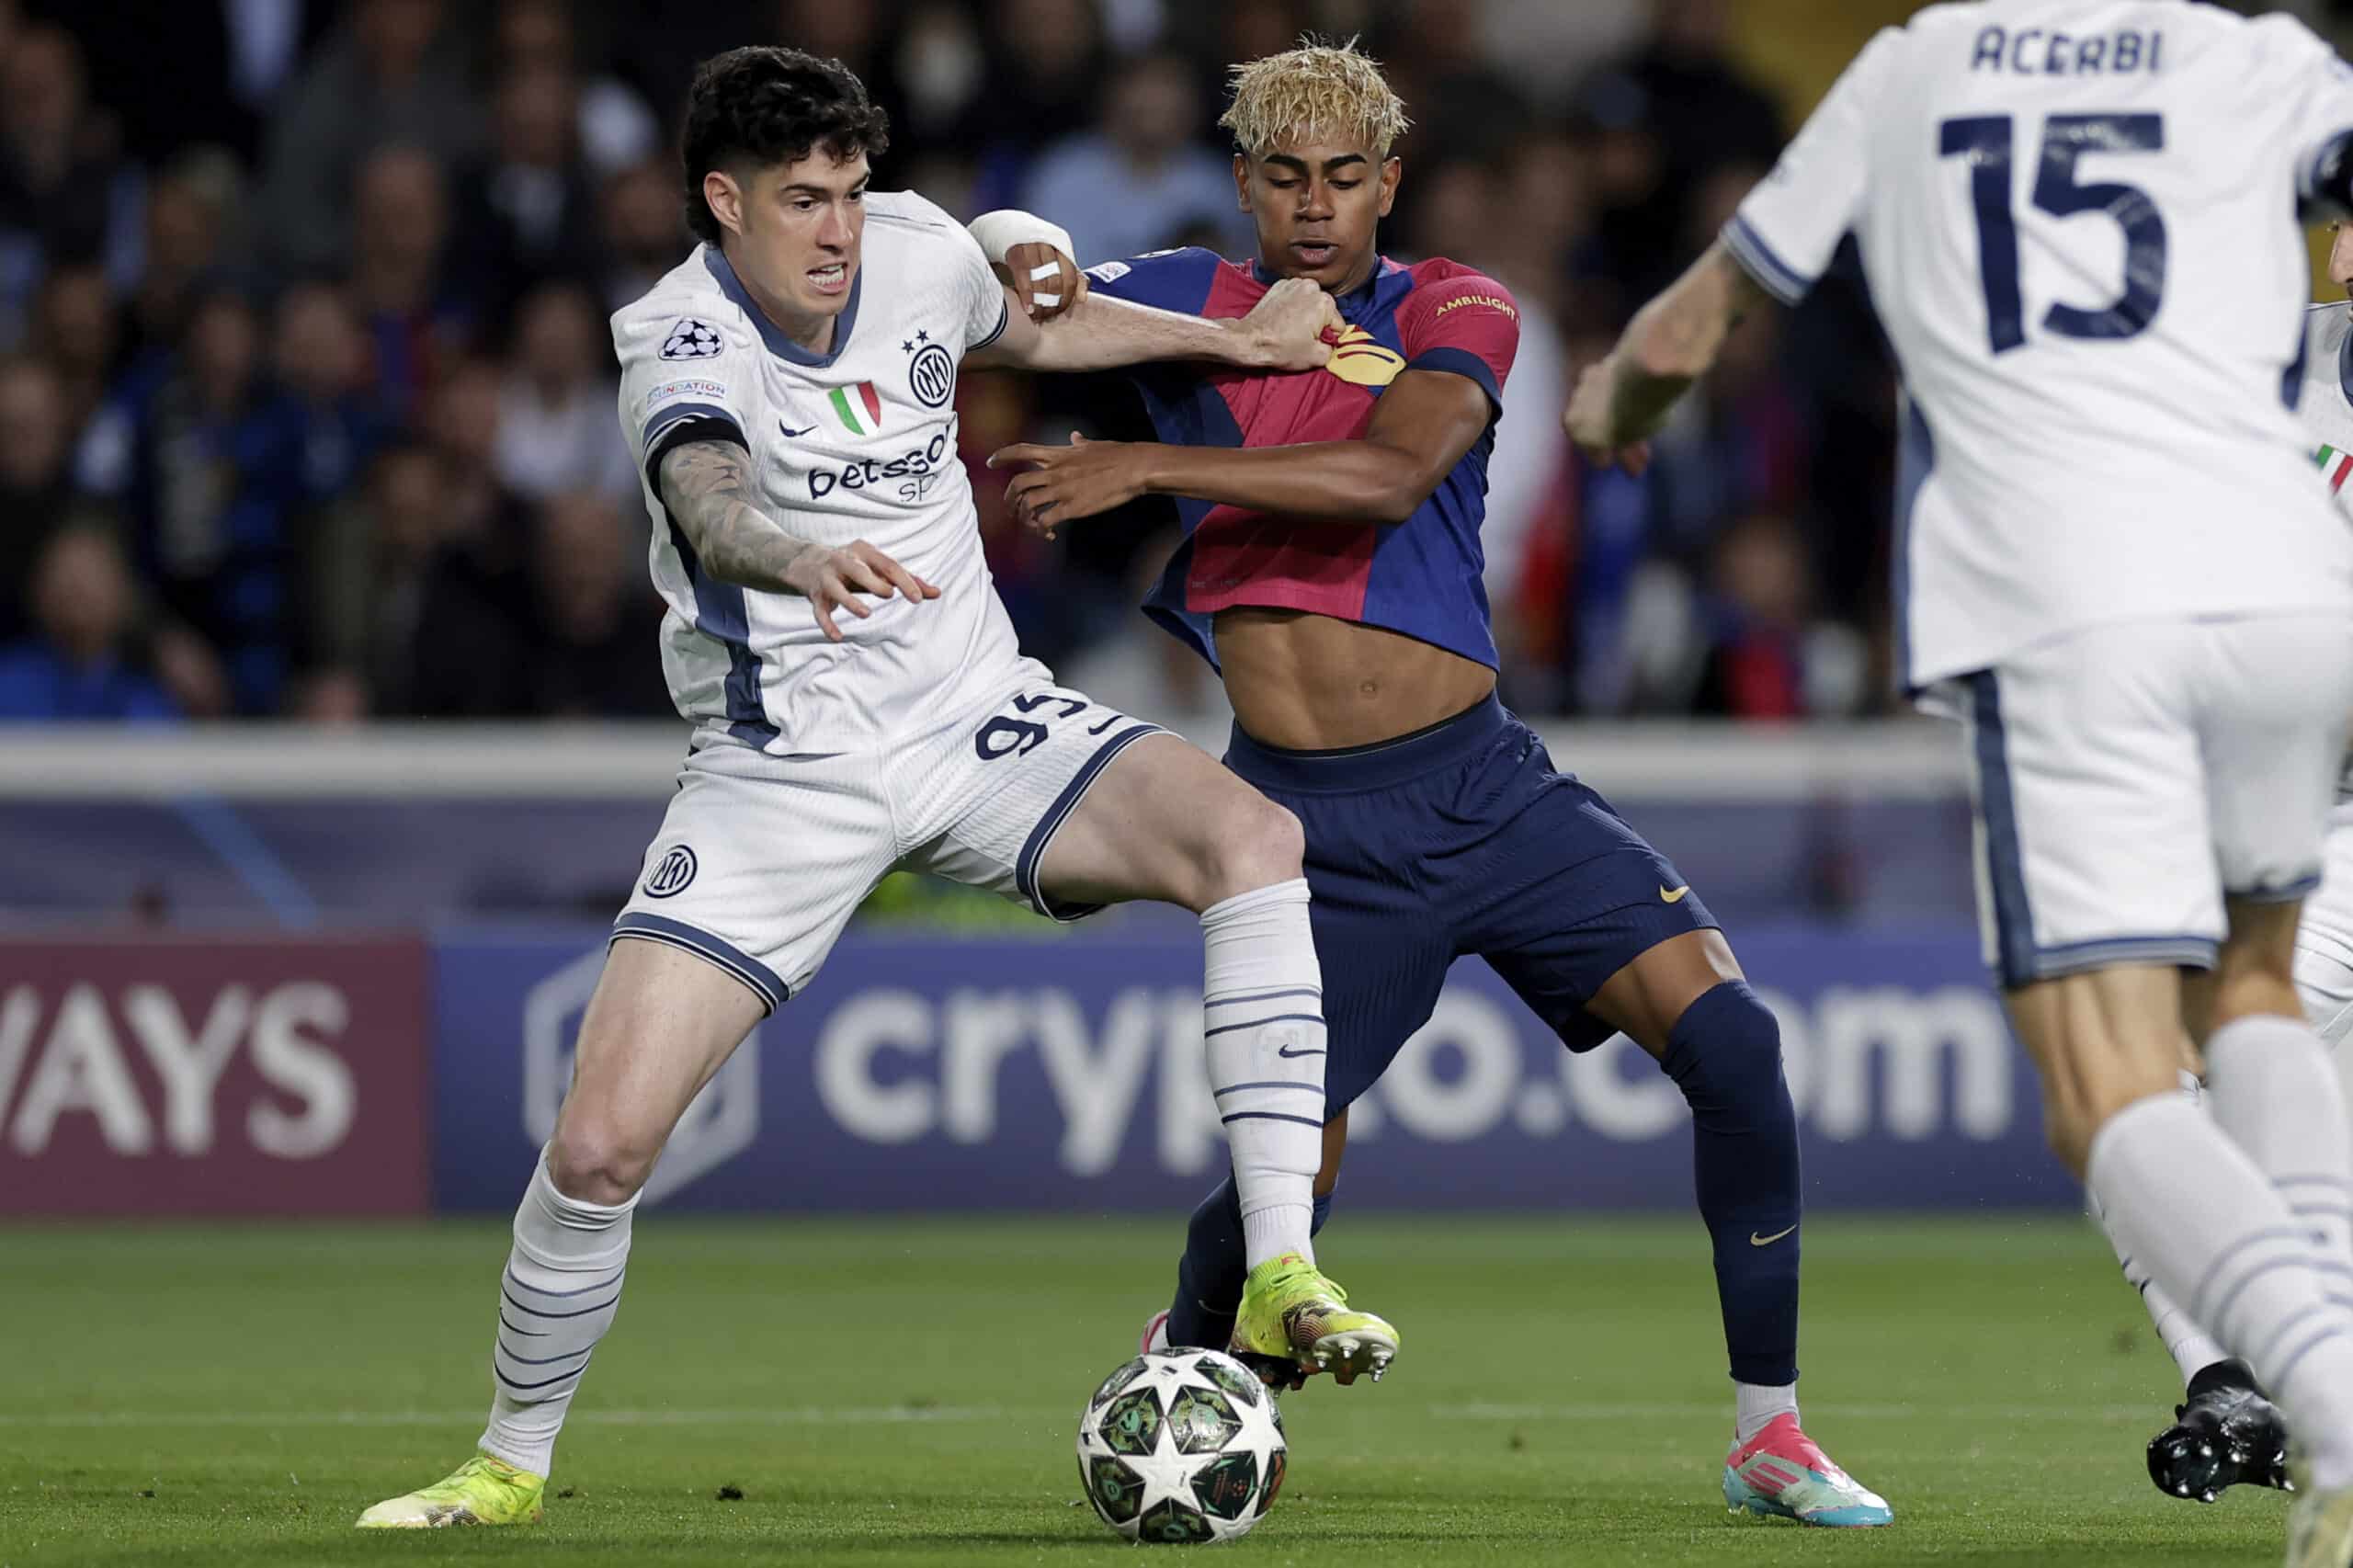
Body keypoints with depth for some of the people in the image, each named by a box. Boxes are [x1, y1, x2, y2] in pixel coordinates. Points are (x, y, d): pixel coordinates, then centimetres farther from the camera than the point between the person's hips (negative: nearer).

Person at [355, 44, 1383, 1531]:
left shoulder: (918, 252, -2)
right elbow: (708, 500, -41)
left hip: (979, 722, 4)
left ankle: (1282, 1272, -22)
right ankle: (513, 1460, 12)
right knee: (599, 1143, -14)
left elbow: (1035, 326, 24)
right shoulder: (681, 339, -18)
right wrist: (803, 556, -62)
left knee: (1249, 835, -25)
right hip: (782, 776, -4)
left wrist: (1233, 341, 19)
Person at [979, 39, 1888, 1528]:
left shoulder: (1454, 313, -2)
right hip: (1313, 826, 0)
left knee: (1730, 1036, -15)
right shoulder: (1183, 304, 4)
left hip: (1484, 783, 0)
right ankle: (1179, 1354, 29)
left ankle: (1770, 1434, -4)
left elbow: (1385, 473, -21)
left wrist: (1144, 464, -24)